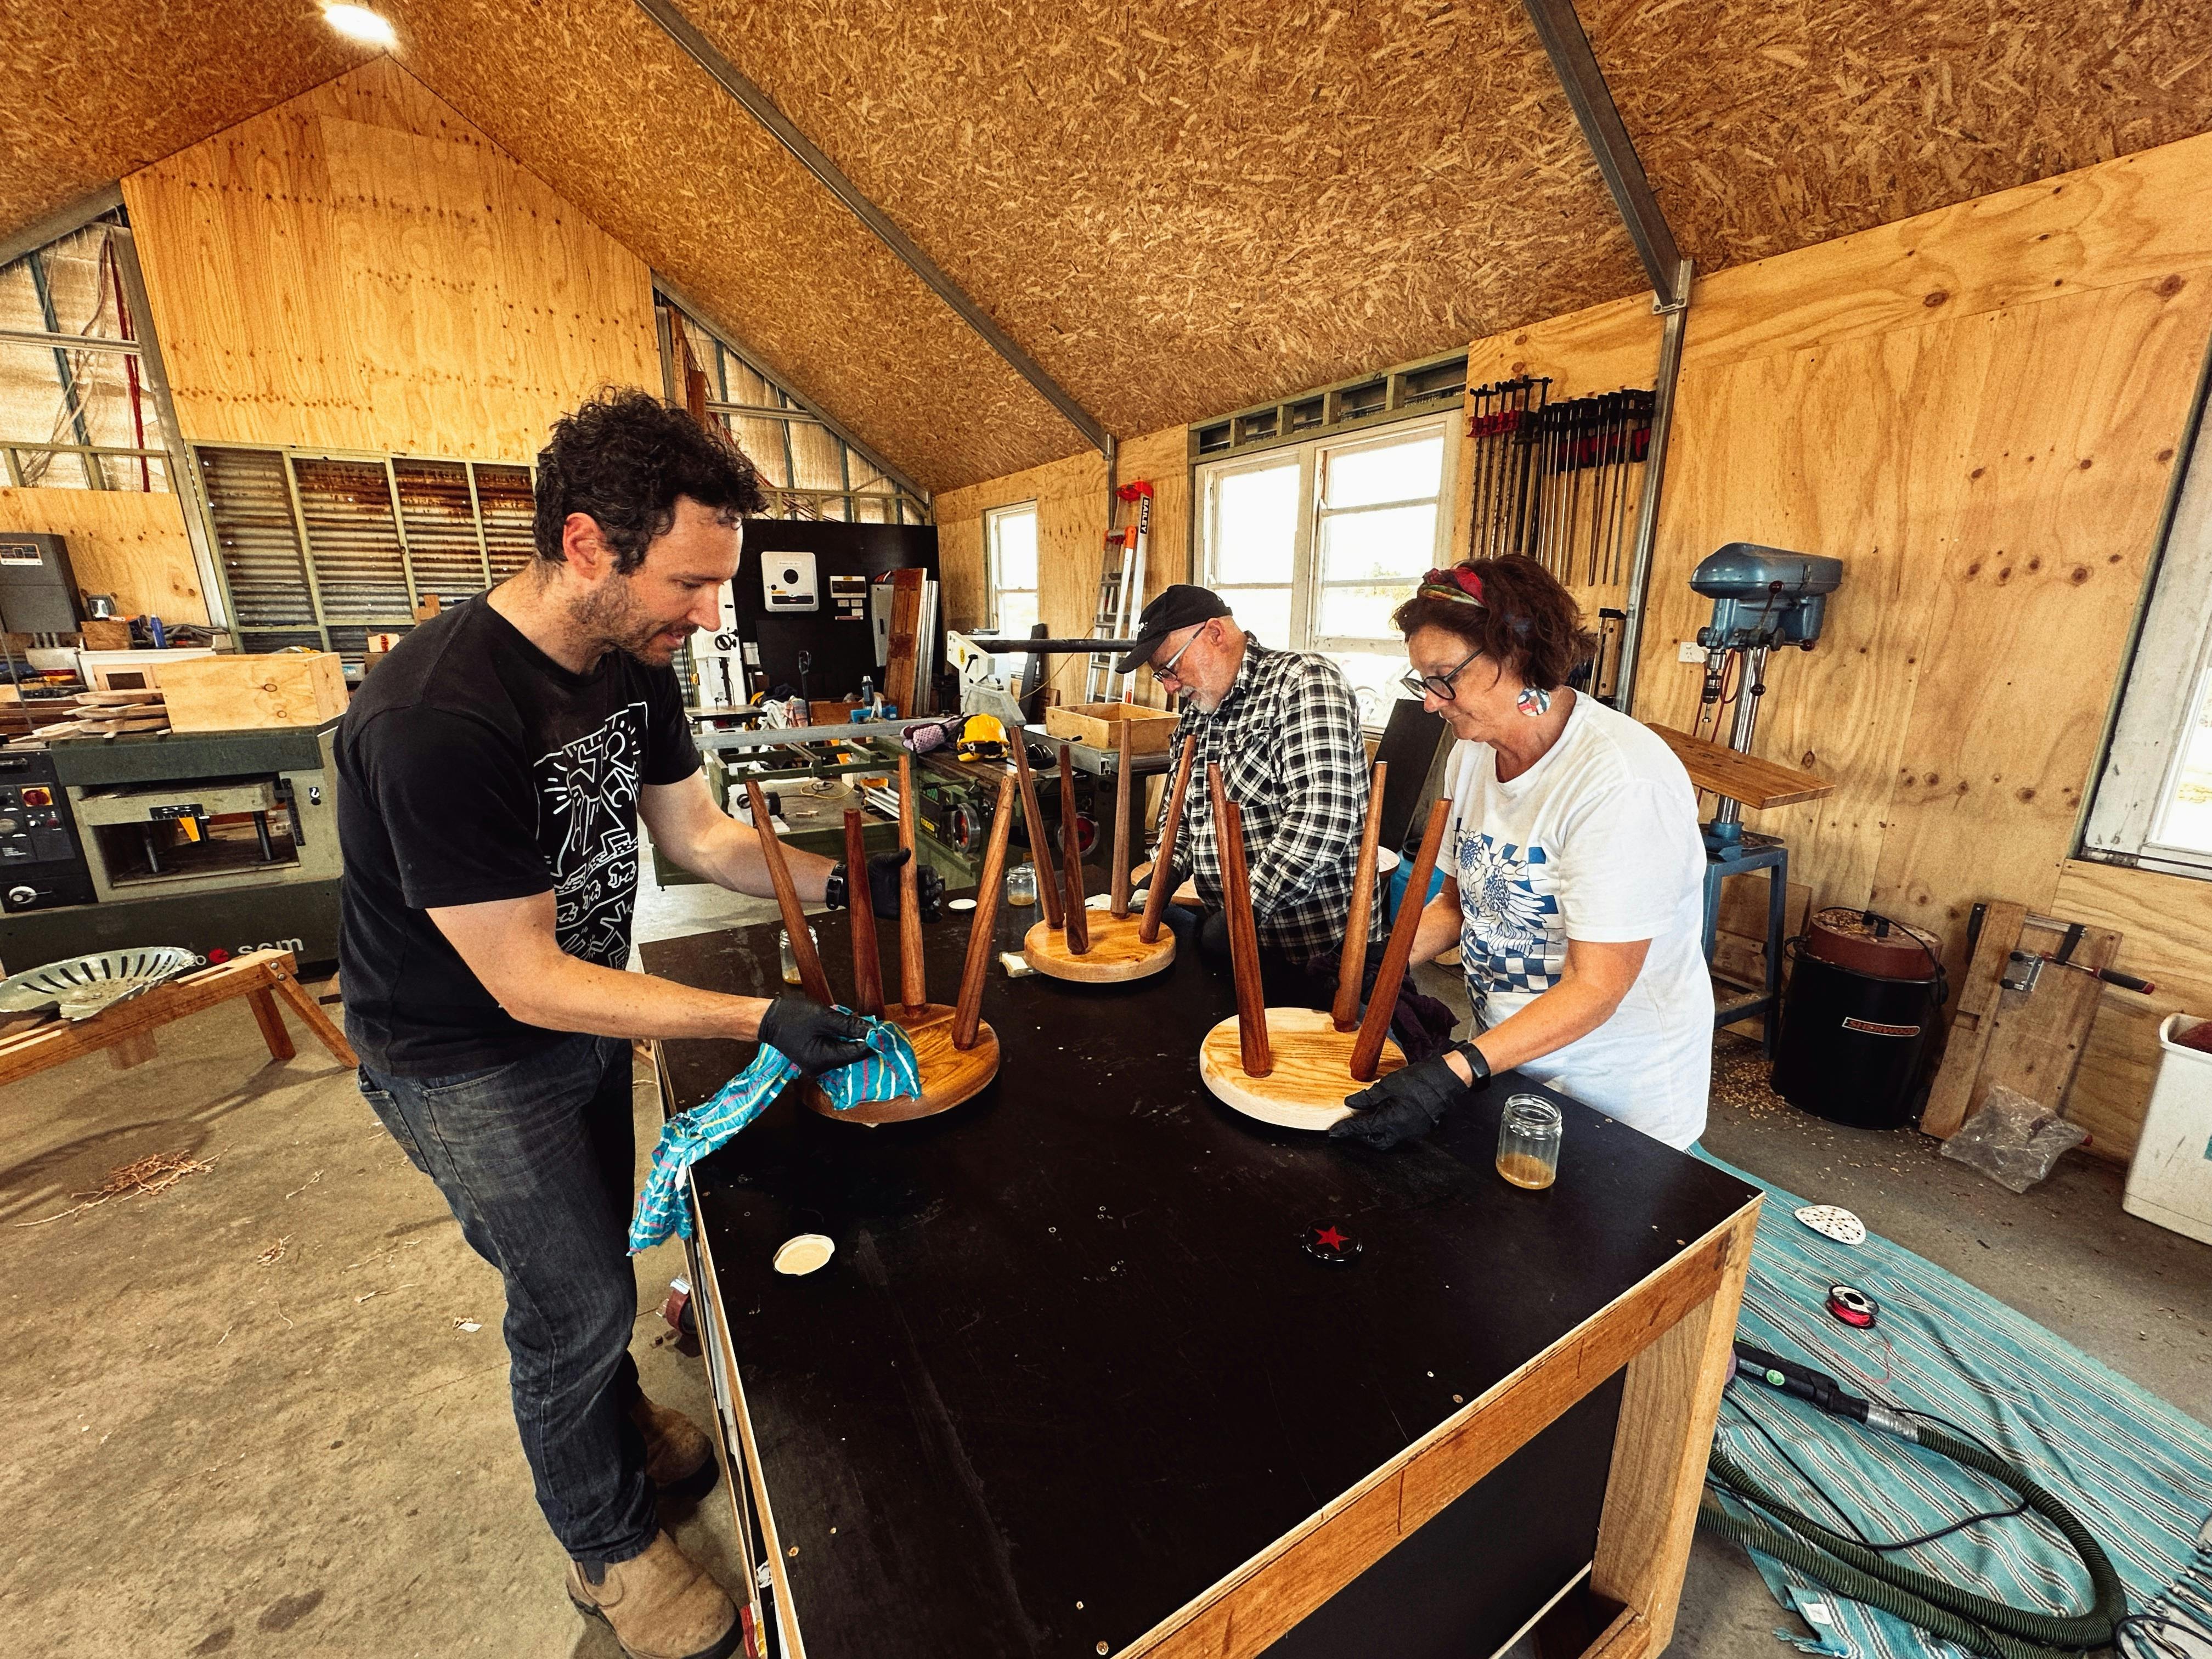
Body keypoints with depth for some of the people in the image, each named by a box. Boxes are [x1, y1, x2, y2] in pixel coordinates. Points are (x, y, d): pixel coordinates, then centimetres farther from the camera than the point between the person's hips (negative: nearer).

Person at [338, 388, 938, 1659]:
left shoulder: (634, 662, -10)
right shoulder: (439, 720, -35)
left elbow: (701, 834, -1)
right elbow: (527, 984, -30)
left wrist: (842, 882, -15)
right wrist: (761, 1019, -33)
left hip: (582, 1012, 7)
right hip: (469, 1056, -6)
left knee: (596, 1253, 25)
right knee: (577, 1296, 9)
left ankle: (620, 1423, 54)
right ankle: (610, 1548, 38)